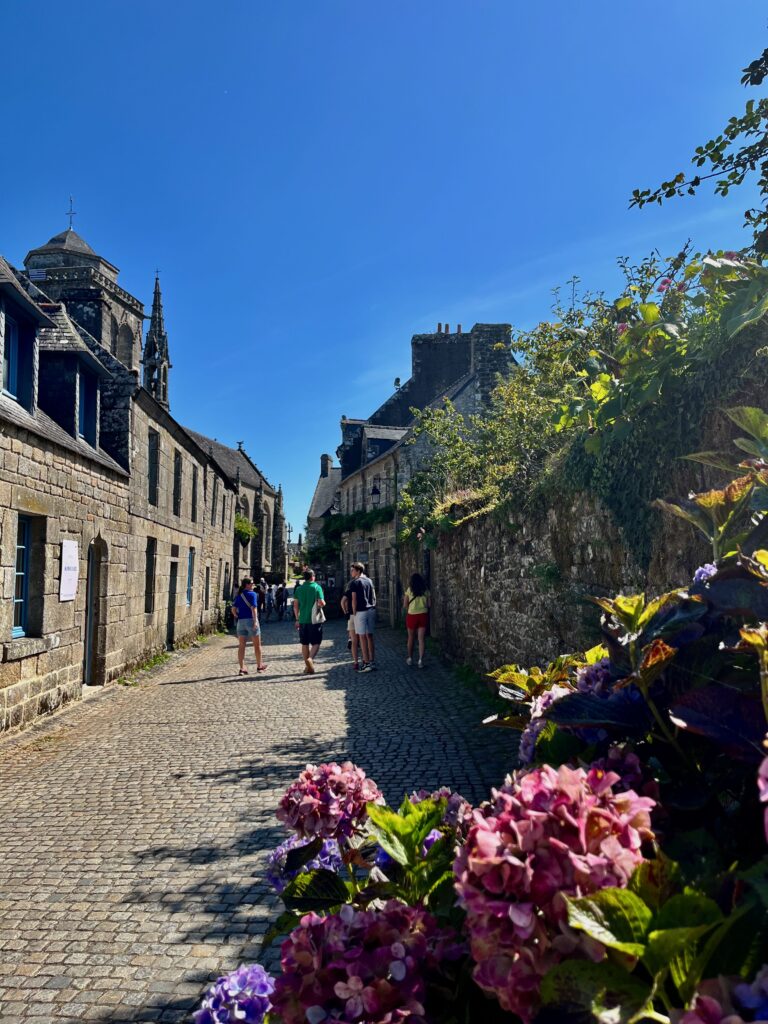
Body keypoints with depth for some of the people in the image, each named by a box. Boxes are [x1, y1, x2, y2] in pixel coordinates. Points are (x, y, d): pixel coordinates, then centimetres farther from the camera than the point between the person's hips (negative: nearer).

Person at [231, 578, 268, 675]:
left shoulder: (239, 595, 9)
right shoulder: (252, 594, -8)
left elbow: (233, 609, 5)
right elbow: (253, 608, -18)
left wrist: (238, 617, 15)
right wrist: (255, 621, -22)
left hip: (241, 621, 5)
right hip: (251, 620, -5)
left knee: (241, 645, 4)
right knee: (257, 644, 11)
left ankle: (242, 668, 0)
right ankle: (259, 666, 22)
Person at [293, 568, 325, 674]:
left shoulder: (299, 589, 6)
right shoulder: (317, 587, -7)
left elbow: (295, 605, 7)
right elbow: (321, 603, -15)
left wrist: (297, 619, 15)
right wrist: (323, 603, 8)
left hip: (302, 620, 4)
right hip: (314, 619, -4)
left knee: (305, 643, 11)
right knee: (316, 642, 3)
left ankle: (308, 667, 13)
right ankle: (310, 658, -22)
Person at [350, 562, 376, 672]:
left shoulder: (354, 582, -7)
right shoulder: (369, 581, 13)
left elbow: (354, 599, -11)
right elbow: (374, 596, 15)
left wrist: (354, 612, -4)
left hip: (361, 611, -7)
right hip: (371, 610, 7)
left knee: (362, 637, -3)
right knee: (370, 636, 11)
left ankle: (367, 663, -4)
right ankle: (372, 662, 12)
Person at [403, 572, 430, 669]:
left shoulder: (409, 590, -4)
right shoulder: (425, 591, 2)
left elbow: (405, 605, -3)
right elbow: (428, 604, 5)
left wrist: (404, 598, 17)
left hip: (412, 615, -1)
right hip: (423, 615, 1)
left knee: (411, 638, 15)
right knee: (421, 639, 2)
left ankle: (410, 659, 26)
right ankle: (421, 660, -6)